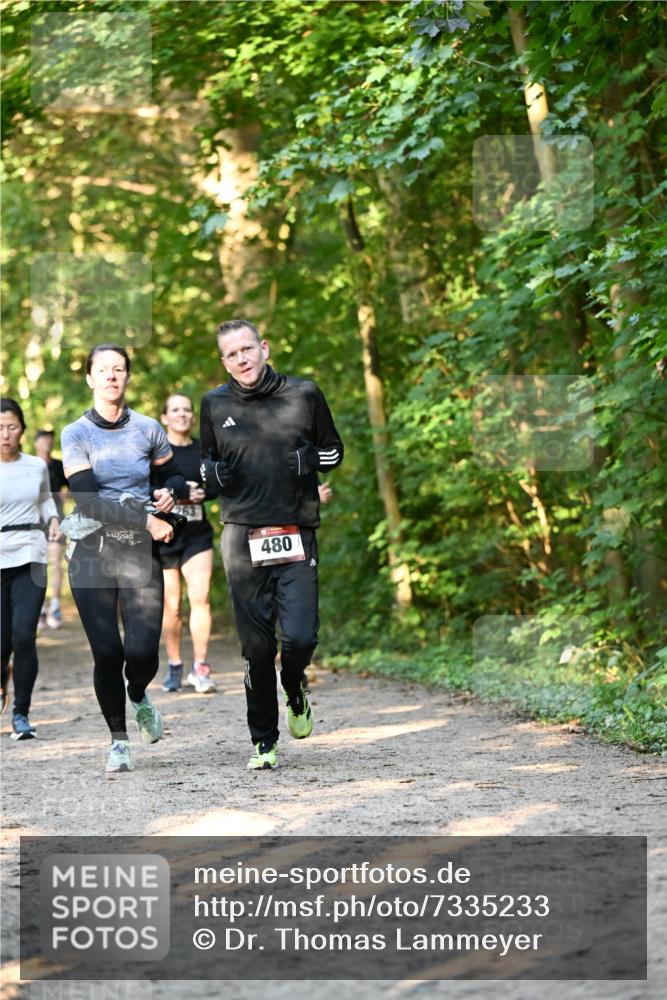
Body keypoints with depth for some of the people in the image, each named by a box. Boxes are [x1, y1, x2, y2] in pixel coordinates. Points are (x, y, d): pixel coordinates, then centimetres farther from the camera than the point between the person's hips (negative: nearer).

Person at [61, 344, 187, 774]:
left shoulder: (148, 429, 6)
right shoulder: (76, 435, -1)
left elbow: (174, 476, 21)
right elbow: (86, 498, -11)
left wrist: (169, 493, -3)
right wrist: (145, 520, -15)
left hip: (141, 553, 1)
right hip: (92, 553, -1)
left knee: (143, 650, -11)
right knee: (107, 653, -4)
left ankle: (138, 698, 25)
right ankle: (119, 740, 15)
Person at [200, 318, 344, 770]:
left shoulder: (304, 395, 4)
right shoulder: (214, 404, 7)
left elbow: (333, 449, 16)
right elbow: (201, 463, 20)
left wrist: (311, 459, -5)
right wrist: (214, 472, -3)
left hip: (296, 536, -1)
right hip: (242, 539, 1)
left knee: (299, 636, -13)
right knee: (256, 646, 1)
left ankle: (295, 690, 22)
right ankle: (264, 742, 14)